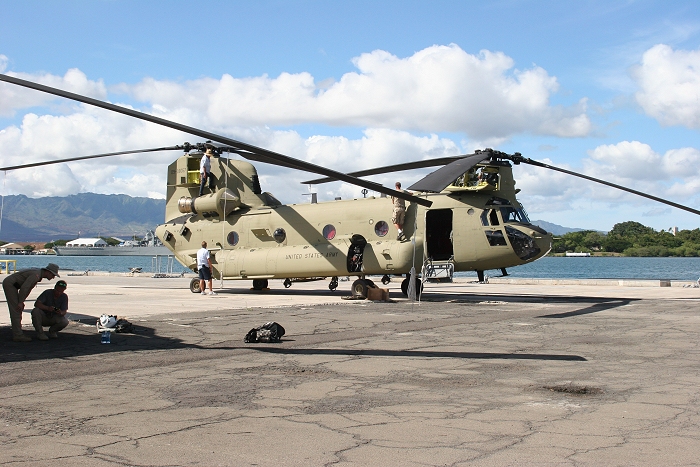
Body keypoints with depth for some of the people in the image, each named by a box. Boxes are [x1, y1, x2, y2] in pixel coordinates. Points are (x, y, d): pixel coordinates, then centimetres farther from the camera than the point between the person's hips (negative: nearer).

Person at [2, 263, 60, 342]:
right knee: (16, 310, -10)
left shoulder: (38, 274, 11)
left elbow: (28, 288, 16)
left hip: (9, 284, 10)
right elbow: (24, 288, -26)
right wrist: (20, 302, -20)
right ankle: (18, 335, -9)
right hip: (9, 284, -10)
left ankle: (17, 334, 12)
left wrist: (21, 301, 11)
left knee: (16, 310, 10)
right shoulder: (36, 275, -21)